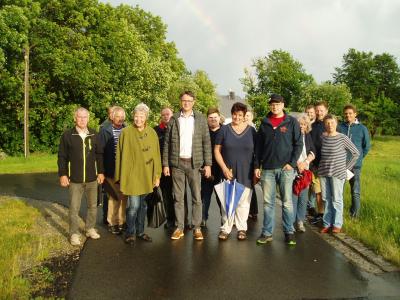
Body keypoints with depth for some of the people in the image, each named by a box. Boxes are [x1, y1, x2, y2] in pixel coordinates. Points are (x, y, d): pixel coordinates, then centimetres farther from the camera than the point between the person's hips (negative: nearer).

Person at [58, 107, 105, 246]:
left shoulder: (94, 135, 3)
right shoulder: (67, 135, -4)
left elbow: (99, 155, 7)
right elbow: (62, 157, -2)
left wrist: (101, 172, 4)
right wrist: (63, 174, -6)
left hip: (92, 178, 3)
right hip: (75, 179, -2)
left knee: (93, 206, 13)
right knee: (74, 208, 4)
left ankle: (90, 229, 30)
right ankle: (74, 234, 17)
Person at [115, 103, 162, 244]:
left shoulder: (152, 133, 3)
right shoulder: (126, 132, -6)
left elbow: (156, 155, 6)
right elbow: (121, 156, -4)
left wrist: (157, 175, 5)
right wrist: (121, 176, -3)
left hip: (147, 175, 4)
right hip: (132, 174, -4)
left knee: (143, 205, 14)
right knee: (133, 205, -5)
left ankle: (140, 231, 28)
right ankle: (130, 233, 15)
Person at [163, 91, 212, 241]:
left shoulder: (200, 119, 4)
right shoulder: (174, 119, 6)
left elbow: (206, 142, 3)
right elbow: (167, 143, 6)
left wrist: (208, 164, -3)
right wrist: (165, 164, 1)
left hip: (194, 163, -1)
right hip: (177, 163, 1)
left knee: (196, 197, 2)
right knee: (178, 197, 7)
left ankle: (197, 228, 12)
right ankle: (179, 227, 16)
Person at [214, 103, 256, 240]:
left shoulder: (251, 131, 4)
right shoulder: (224, 130, 2)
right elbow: (217, 150, 2)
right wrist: (224, 168, -8)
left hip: (246, 174, 0)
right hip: (228, 173, 0)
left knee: (243, 202, 5)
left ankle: (242, 228, 18)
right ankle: (226, 228, 15)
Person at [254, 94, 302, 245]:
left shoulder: (292, 122, 3)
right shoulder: (264, 123, 10)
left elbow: (298, 144, 0)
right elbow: (258, 146, 11)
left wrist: (292, 163, -9)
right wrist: (256, 166, 5)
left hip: (286, 168, -2)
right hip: (267, 169, 2)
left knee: (287, 202, 2)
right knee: (268, 202, 5)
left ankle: (289, 232, 13)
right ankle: (267, 233, 14)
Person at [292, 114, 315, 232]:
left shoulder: (308, 136, 13)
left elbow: (313, 152, 8)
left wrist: (305, 162, -8)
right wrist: (297, 163, -10)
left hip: (305, 170, 4)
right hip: (292, 169, -4)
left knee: (303, 198, 4)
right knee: (293, 197, -7)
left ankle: (300, 222, 14)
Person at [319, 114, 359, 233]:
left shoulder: (343, 138, -6)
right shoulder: (322, 137, 4)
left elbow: (356, 153, -1)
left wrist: (347, 167, -1)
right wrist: (318, 166, 6)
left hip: (337, 173, -3)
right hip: (323, 173, 4)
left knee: (336, 199, 2)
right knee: (326, 199, 9)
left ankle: (337, 224, 14)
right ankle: (327, 223, 20)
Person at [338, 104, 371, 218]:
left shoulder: (362, 128, -1)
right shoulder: (339, 127, 0)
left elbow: (367, 146, 8)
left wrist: (359, 157, 7)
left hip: (355, 165, -1)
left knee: (355, 191, 6)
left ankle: (354, 215, 20)